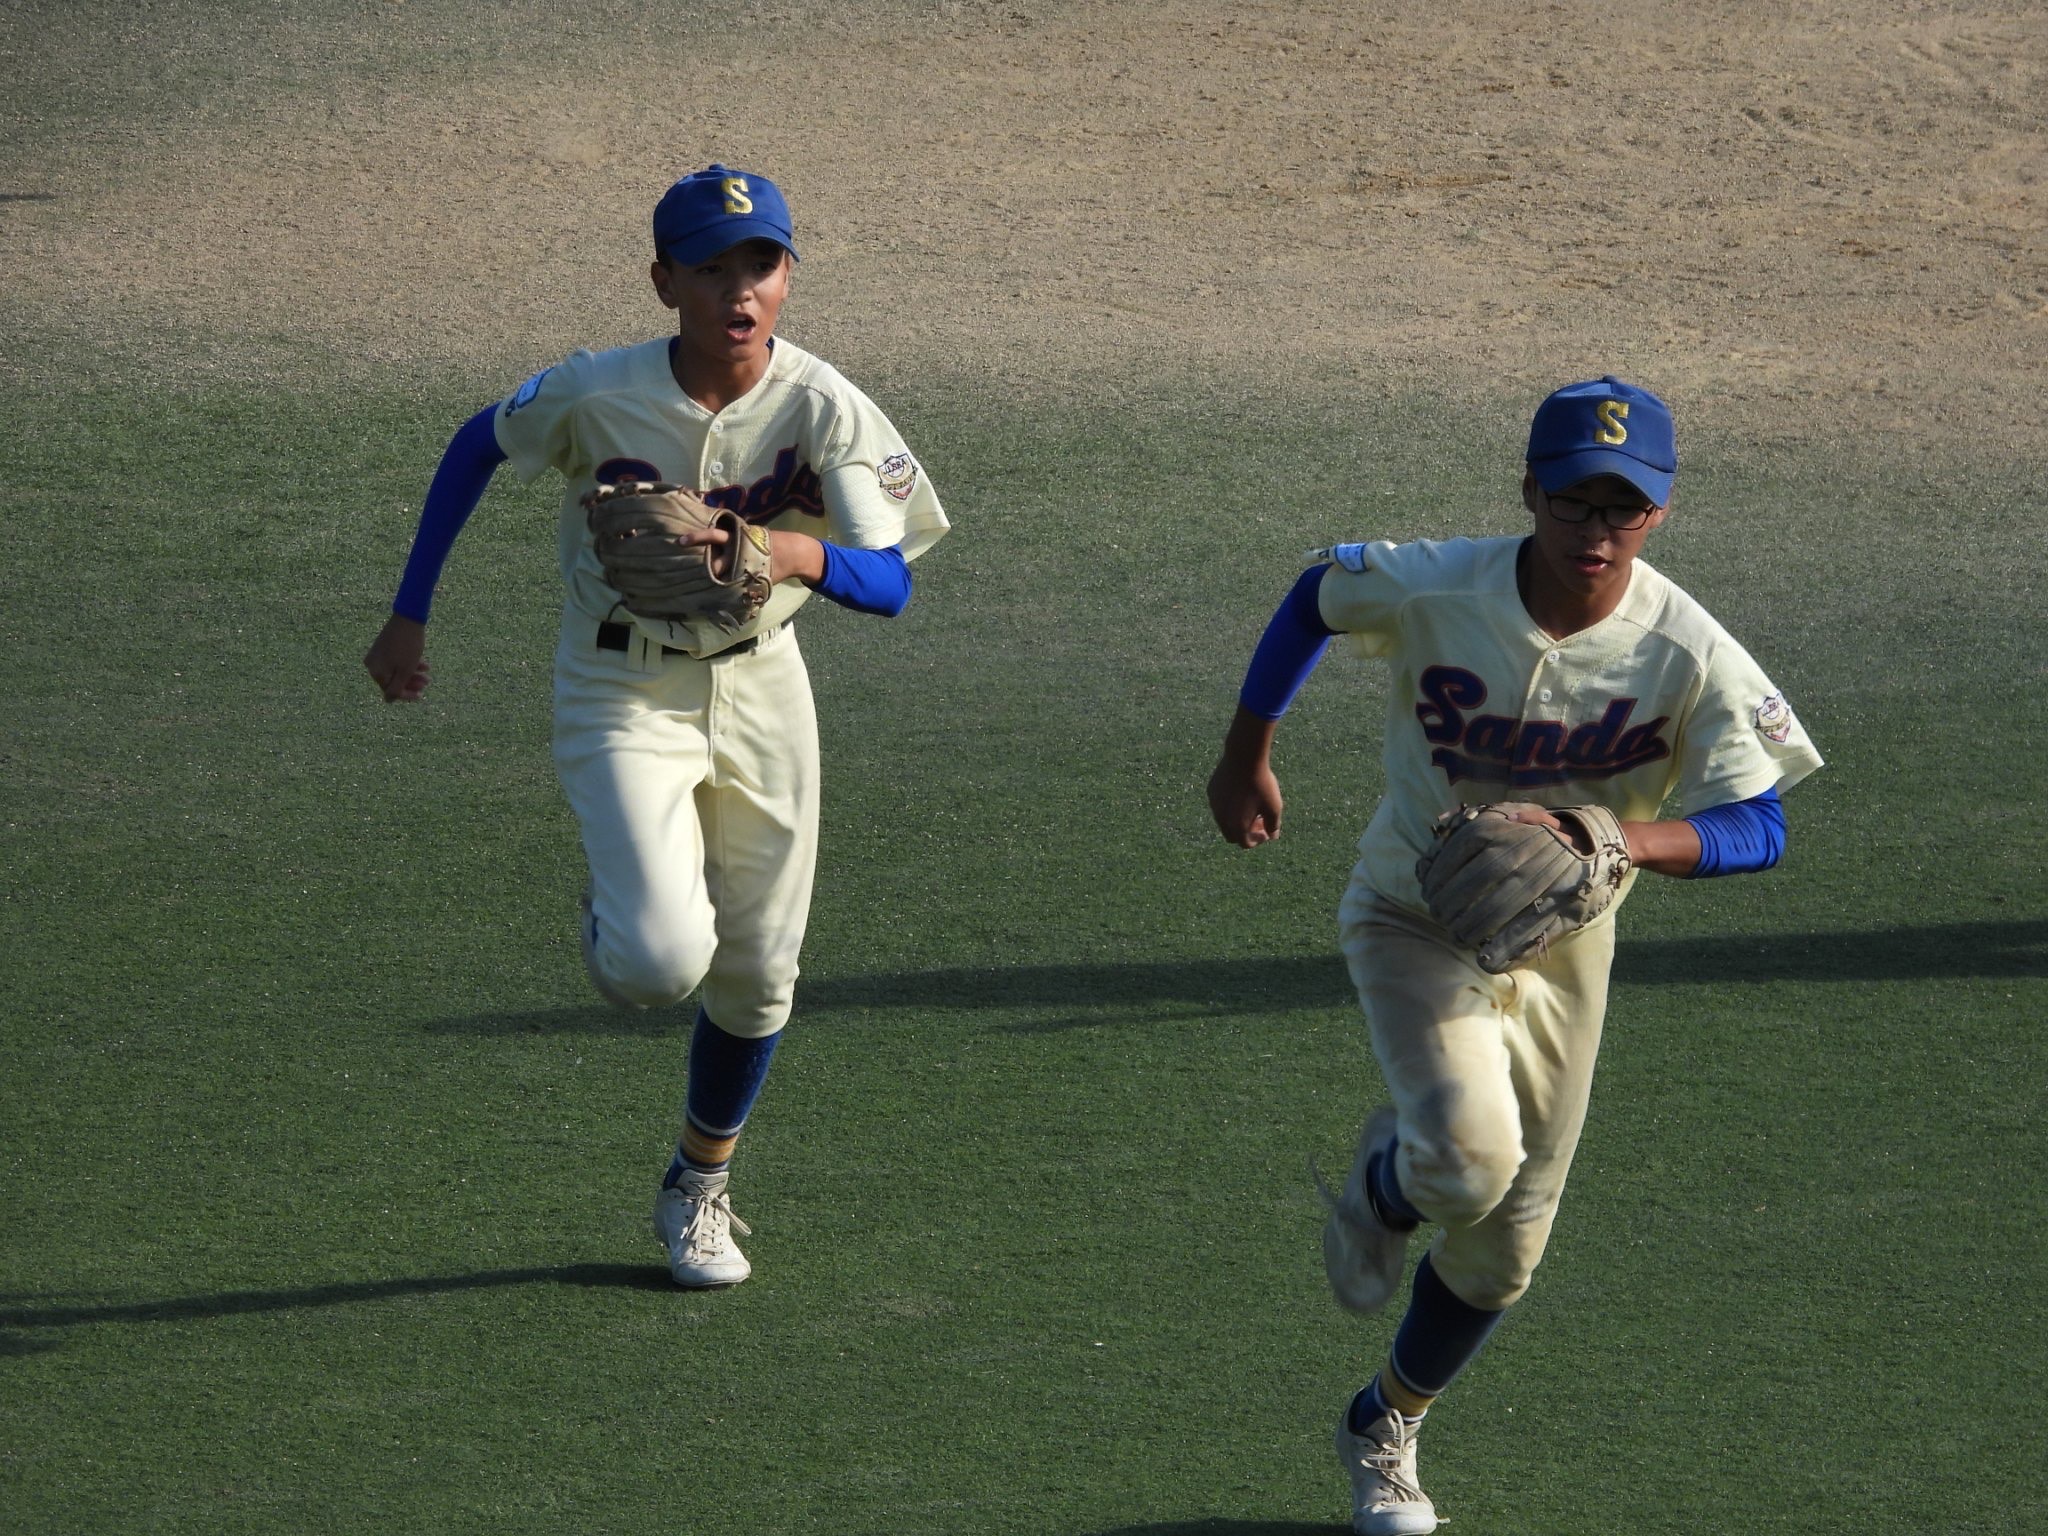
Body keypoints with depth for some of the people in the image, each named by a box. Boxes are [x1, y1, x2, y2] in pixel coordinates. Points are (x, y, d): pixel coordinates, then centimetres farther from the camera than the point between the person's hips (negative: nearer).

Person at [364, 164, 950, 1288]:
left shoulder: (822, 410, -18)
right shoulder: (596, 395, -20)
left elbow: (891, 583, -21)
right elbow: (478, 447, 0)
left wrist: (797, 553, -43)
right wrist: (409, 616, 2)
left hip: (758, 689, 3)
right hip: (622, 693, -3)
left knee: (756, 973, 11)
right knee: (661, 961, -22)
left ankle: (700, 1187, 38)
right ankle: (610, 929, 18)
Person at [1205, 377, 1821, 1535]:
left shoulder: (1690, 655, -22)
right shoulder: (1431, 591, -22)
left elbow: (1760, 830, -23)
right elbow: (1316, 594, -1)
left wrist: (1614, 841, -39)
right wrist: (1247, 760, 4)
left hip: (1560, 944, 2)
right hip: (1415, 919, -2)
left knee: (1507, 1243, 12)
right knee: (1469, 1155, -29)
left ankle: (1386, 1431, 40)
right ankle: (1382, 1193, 10)